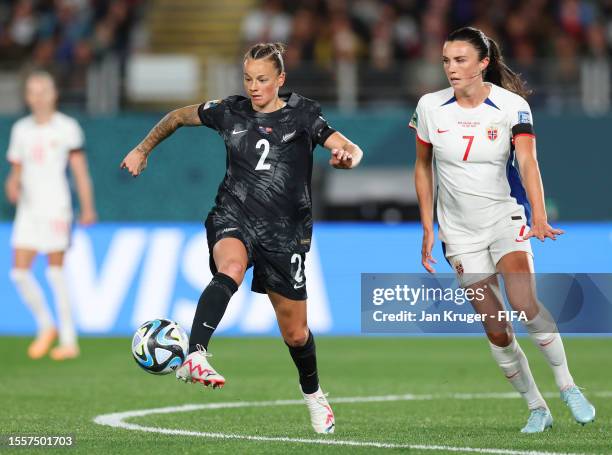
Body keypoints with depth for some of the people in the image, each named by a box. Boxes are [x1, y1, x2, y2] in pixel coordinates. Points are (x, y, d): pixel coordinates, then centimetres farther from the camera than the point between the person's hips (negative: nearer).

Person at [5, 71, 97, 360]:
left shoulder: (66, 127, -2)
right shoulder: (21, 129, 12)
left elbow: (80, 170, -4)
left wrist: (88, 208, -11)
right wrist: (13, 186, -5)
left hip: (56, 206, -5)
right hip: (28, 208, 5)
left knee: (55, 273, -6)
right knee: (19, 272, -3)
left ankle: (69, 341, 1)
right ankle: (45, 326, 17)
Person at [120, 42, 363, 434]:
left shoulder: (303, 114, 1)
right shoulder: (230, 112, 5)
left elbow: (351, 149, -9)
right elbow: (179, 117, 22)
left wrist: (347, 157, -31)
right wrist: (143, 150, 21)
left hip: (284, 232, 1)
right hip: (234, 218, 0)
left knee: (295, 332, 9)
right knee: (230, 269, -38)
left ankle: (313, 393, 41)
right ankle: (194, 357, -56)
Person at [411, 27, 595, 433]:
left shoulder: (513, 106, -12)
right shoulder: (430, 107, -5)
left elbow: (528, 163, -25)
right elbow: (423, 168, 8)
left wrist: (539, 219, -39)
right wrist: (428, 228, 5)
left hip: (506, 217, -2)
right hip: (460, 230, 2)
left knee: (524, 303, -24)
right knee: (495, 328, -3)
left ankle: (567, 386, -6)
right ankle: (536, 408, 10)